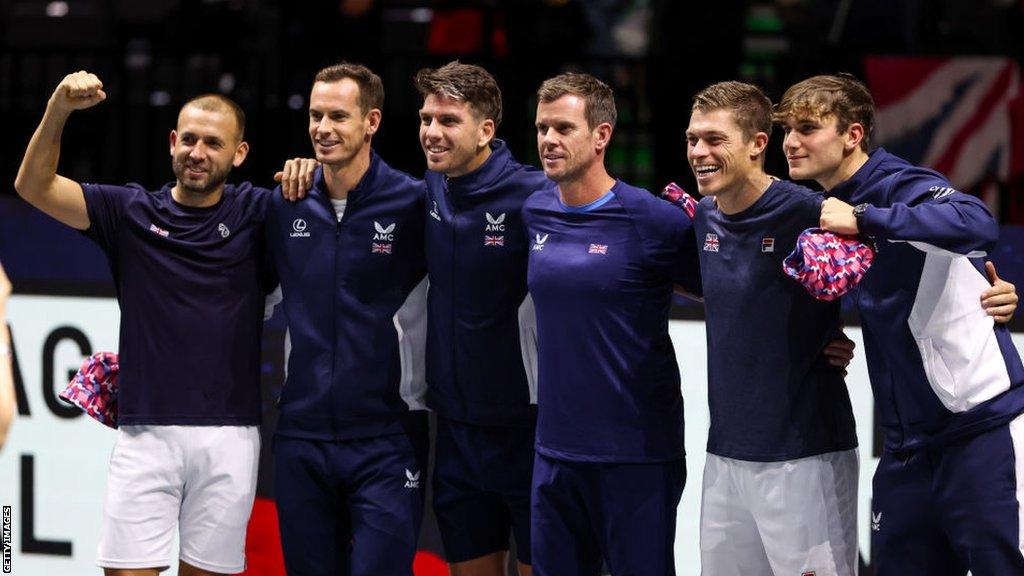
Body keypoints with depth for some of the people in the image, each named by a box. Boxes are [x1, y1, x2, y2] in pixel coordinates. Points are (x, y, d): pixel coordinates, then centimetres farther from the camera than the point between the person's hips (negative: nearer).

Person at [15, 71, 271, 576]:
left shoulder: (255, 213, 6)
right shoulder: (131, 212, 7)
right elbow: (34, 186, 1)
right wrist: (59, 108, -13)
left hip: (229, 436, 0)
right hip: (146, 434, 0)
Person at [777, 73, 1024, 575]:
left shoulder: (899, 186, -14)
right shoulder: (828, 211, 11)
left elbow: (976, 224, -34)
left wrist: (862, 219, -32)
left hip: (983, 432, -8)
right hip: (907, 447, 8)